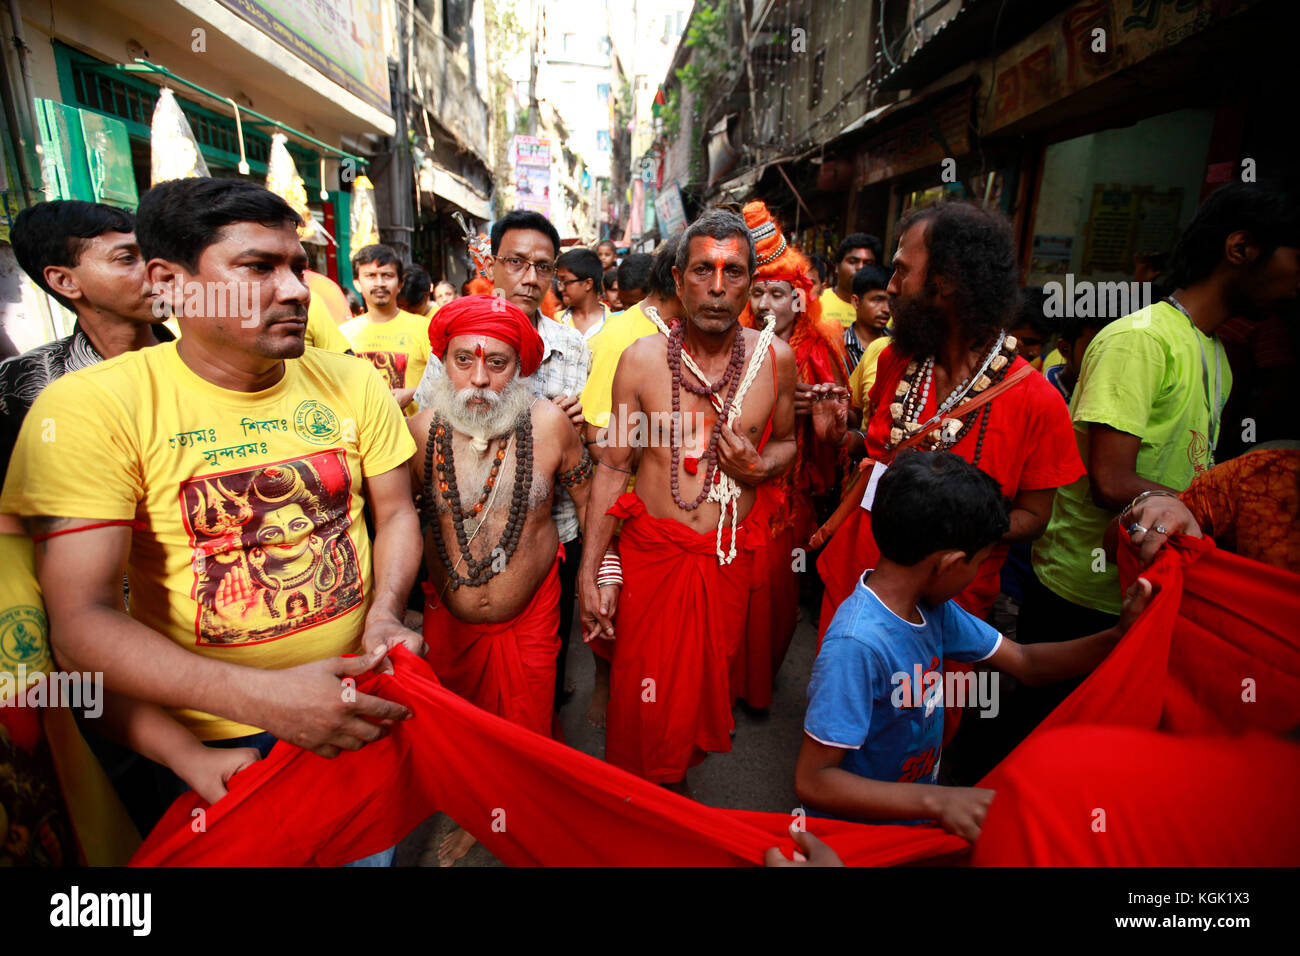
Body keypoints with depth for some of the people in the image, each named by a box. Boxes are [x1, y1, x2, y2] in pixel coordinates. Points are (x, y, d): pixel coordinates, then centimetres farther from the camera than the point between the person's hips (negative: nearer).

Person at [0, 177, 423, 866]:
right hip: (213, 739, -2)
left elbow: (395, 513, 2)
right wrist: (264, 696, -33)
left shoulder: (351, 384, -7)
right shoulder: (90, 407, -17)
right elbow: (82, 620, -21)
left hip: (361, 704, 3)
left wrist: (384, 613, -17)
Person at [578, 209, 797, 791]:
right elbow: (612, 467, -3)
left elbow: (785, 442, 13)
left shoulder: (775, 358, -3)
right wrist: (590, 571, -6)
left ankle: (678, 778, 46)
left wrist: (760, 466, -12)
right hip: (652, 551, -1)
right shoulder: (641, 359, -7)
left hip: (730, 556, 2)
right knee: (643, 694, 7)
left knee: (705, 684, 17)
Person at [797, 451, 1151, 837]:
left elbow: (1025, 662, 5)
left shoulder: (932, 606, -6)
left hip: (919, 812, 7)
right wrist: (937, 801, -38)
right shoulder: (857, 643, -33)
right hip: (859, 834, -7)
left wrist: (1119, 634, -8)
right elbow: (812, 780, -30)